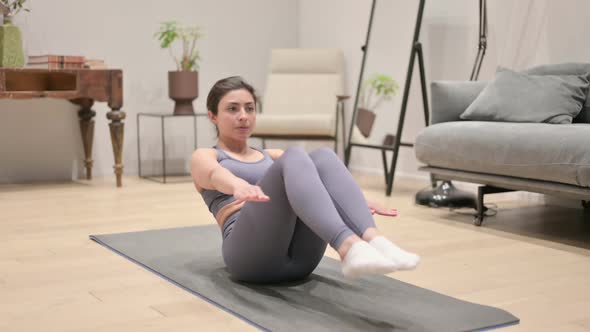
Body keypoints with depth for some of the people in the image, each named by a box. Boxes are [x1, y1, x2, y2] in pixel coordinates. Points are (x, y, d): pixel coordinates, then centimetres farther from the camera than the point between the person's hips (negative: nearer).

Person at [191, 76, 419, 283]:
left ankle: (373, 240, -45)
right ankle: (348, 248, -55)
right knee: (293, 158, -30)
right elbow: (216, 175, -9)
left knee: (322, 157, -21)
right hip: (252, 254, -4)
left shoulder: (272, 157, 33)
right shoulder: (204, 157, 18)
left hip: (299, 255, 4)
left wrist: (359, 202, -6)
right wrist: (239, 186, -35)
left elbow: (309, 176, 13)